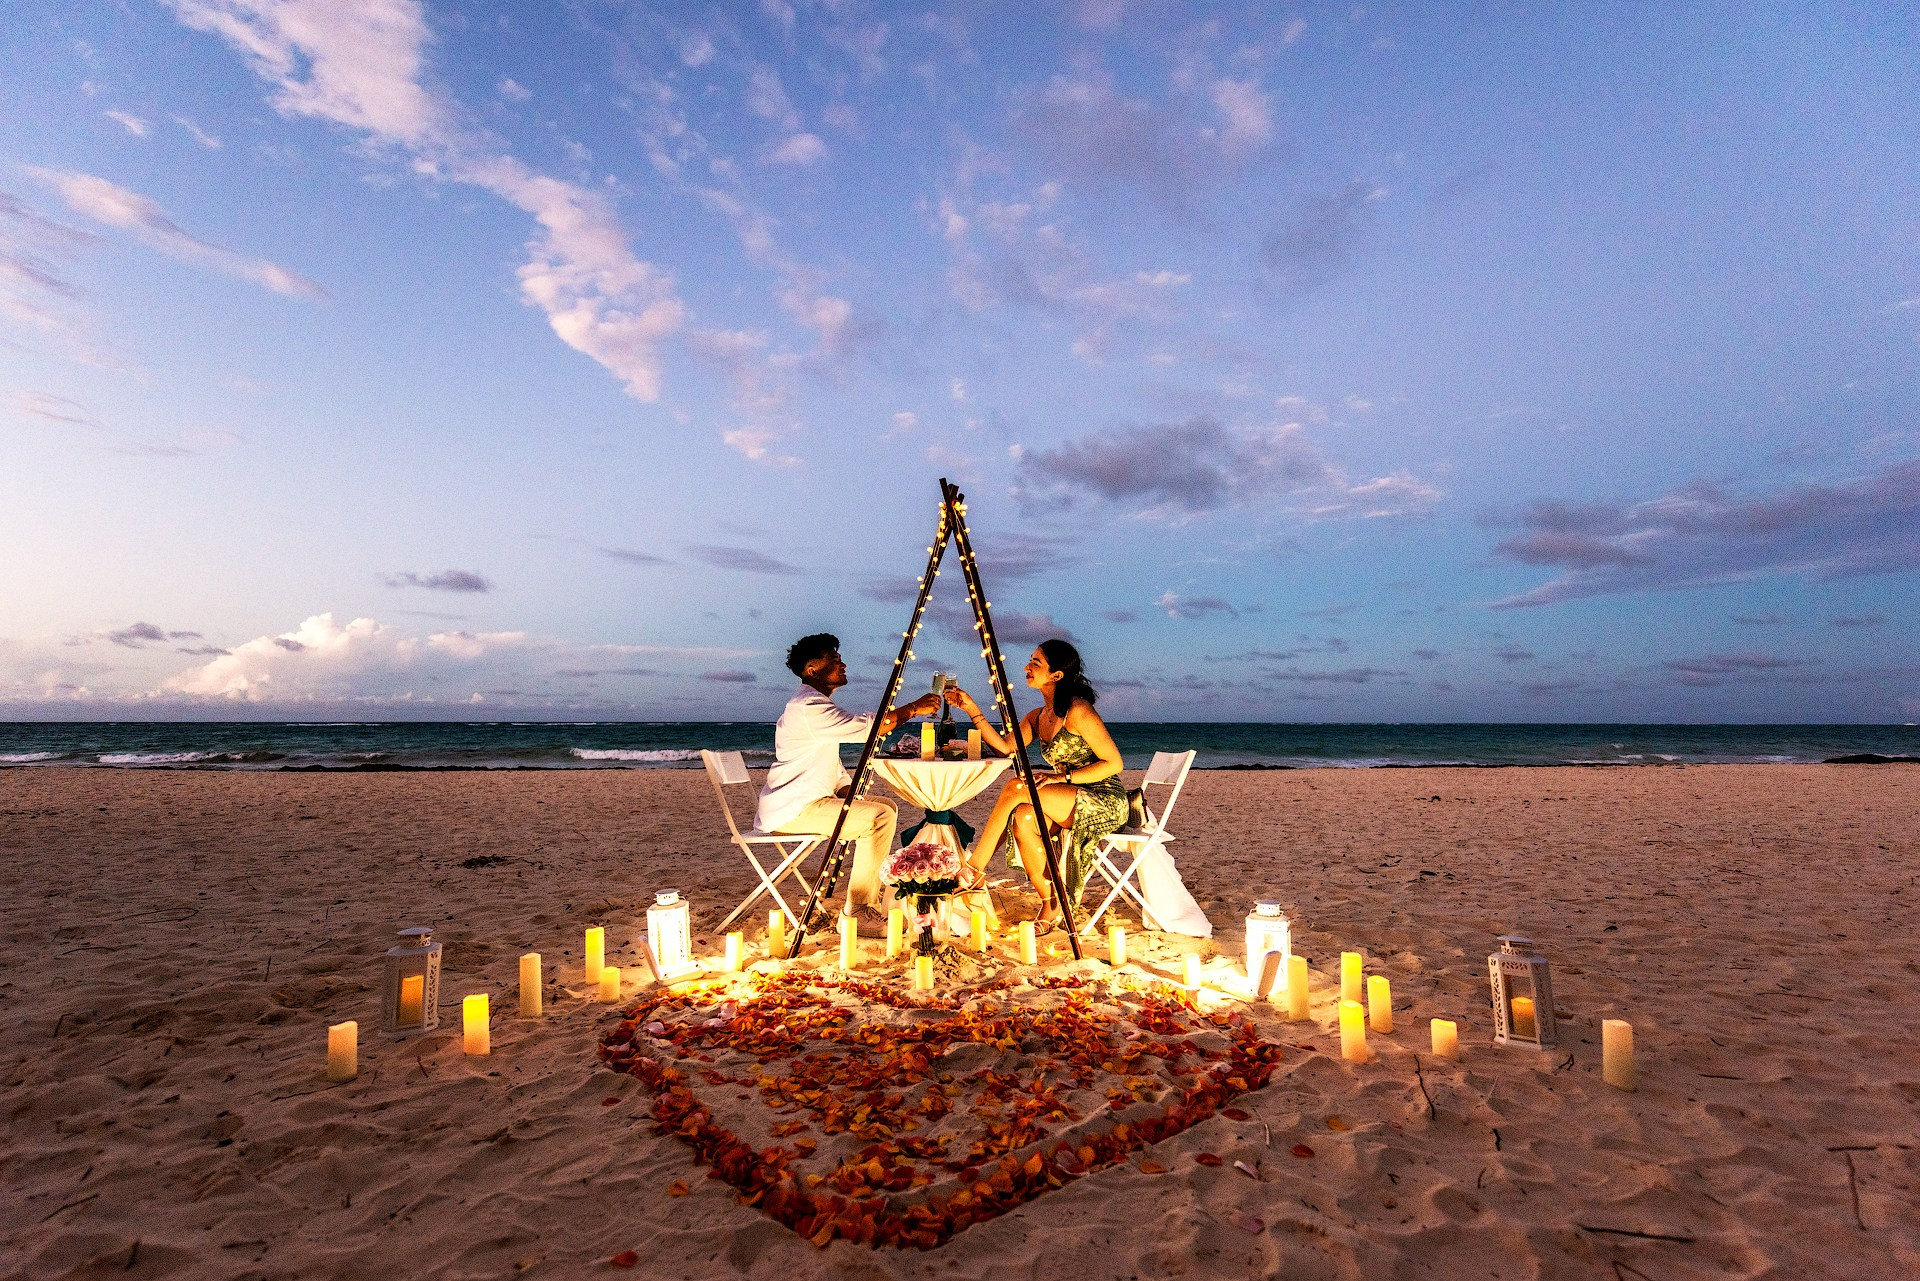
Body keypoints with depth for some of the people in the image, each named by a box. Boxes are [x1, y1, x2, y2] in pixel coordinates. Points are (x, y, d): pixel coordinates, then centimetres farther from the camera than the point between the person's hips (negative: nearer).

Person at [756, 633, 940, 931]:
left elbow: (831, 760, 22)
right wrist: (912, 708, -17)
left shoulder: (817, 704, 17)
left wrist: (848, 791, 7)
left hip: (810, 800, 11)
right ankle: (857, 910, -14)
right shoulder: (806, 707, -19)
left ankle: (874, 890, 22)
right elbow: (864, 728, -25)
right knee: (879, 817, -21)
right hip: (792, 810, -11)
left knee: (886, 806, 15)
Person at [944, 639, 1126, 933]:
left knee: (1016, 788, -24)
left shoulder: (1078, 711, -16)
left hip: (1105, 801, -7)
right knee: (1022, 818, -22)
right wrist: (972, 709, -5)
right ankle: (1050, 908, -10)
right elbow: (1006, 748, -2)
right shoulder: (1037, 717, 10)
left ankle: (973, 869, -13)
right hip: (1074, 802, 8)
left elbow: (1114, 763, -16)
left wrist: (1062, 777, -21)